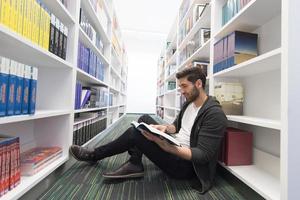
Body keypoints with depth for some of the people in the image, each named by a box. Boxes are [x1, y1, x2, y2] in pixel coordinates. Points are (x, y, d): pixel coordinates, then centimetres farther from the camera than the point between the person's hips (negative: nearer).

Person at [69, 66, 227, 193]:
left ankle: (93, 155, 6)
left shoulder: (215, 114, -21)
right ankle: (135, 164, -4)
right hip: (174, 146, 9)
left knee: (134, 133, -19)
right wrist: (165, 128, -10)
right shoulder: (189, 102, 6)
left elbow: (203, 155, -24)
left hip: (184, 164, -9)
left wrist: (169, 147, -39)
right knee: (144, 120, 4)